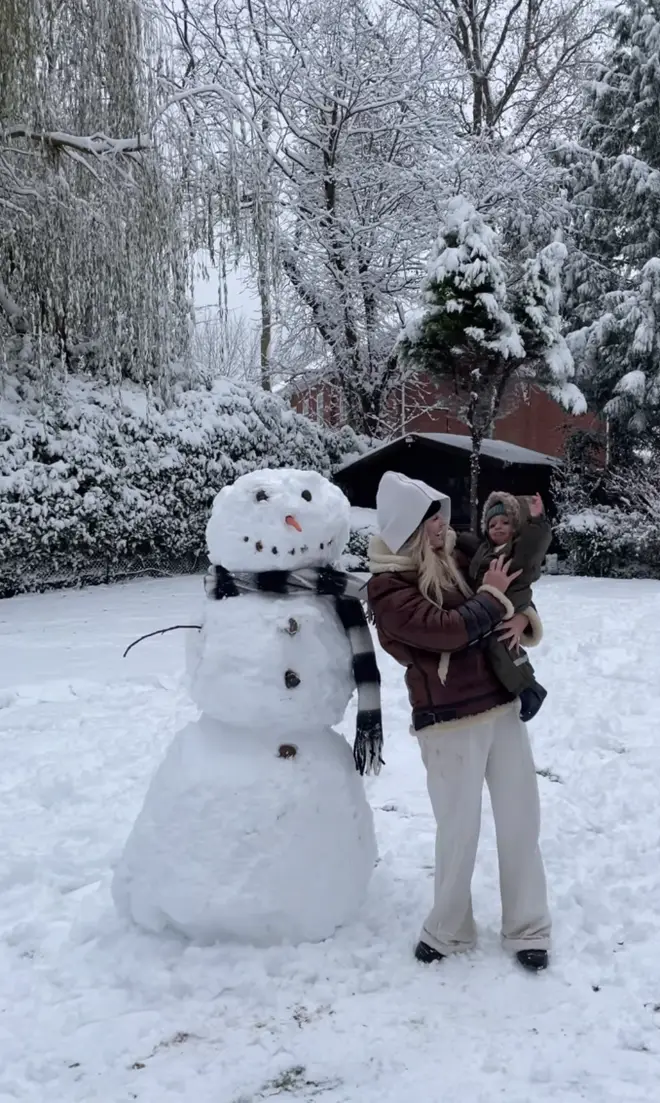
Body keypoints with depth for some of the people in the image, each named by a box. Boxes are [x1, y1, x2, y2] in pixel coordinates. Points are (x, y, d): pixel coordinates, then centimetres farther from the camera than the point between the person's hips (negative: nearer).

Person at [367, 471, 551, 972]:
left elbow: (515, 595, 18)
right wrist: (492, 596, -9)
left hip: (504, 707, 6)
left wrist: (524, 618, -5)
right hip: (449, 723, -6)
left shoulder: (457, 556, 7)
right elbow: (448, 629, -23)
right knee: (459, 829, 4)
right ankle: (450, 929, 27)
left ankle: (528, 927, 25)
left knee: (521, 821, 10)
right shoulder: (387, 587, -12)